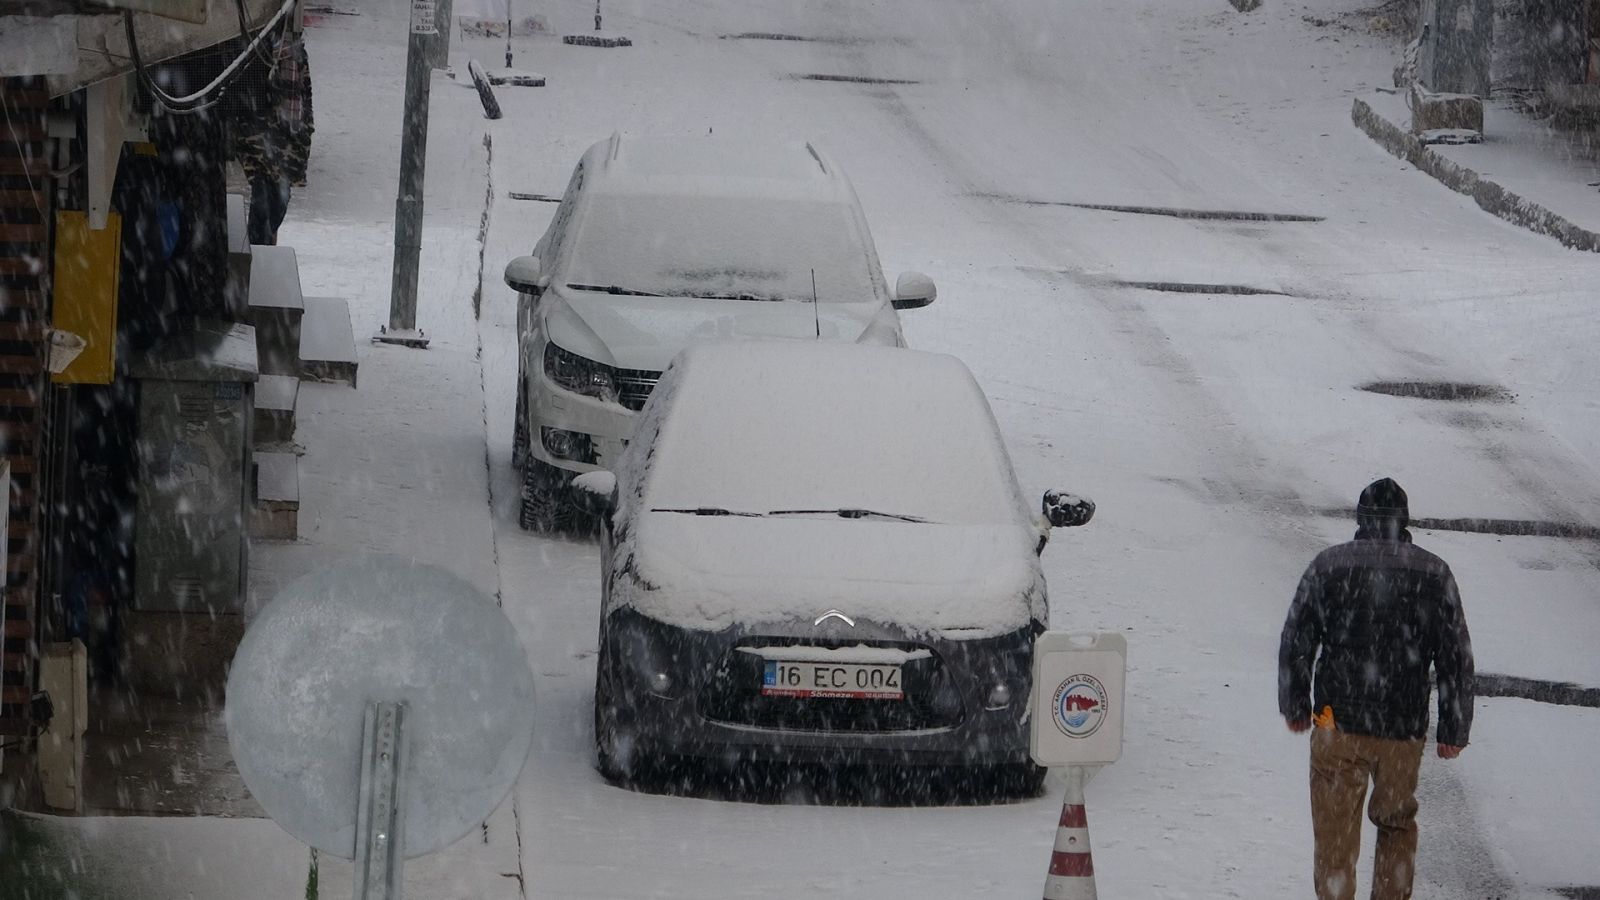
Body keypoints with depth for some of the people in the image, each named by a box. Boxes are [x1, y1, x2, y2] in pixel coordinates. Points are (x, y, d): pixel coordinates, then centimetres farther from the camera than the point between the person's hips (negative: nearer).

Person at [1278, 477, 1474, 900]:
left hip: (1338, 726, -1)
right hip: (1405, 729, 1)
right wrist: (1454, 730, 7)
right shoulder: (1434, 575, -1)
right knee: (1397, 825, 21)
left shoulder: (1328, 566, -4)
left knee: (1336, 834, 5)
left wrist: (1295, 707, 14)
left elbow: (1295, 644, 0)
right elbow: (1457, 659, 0)